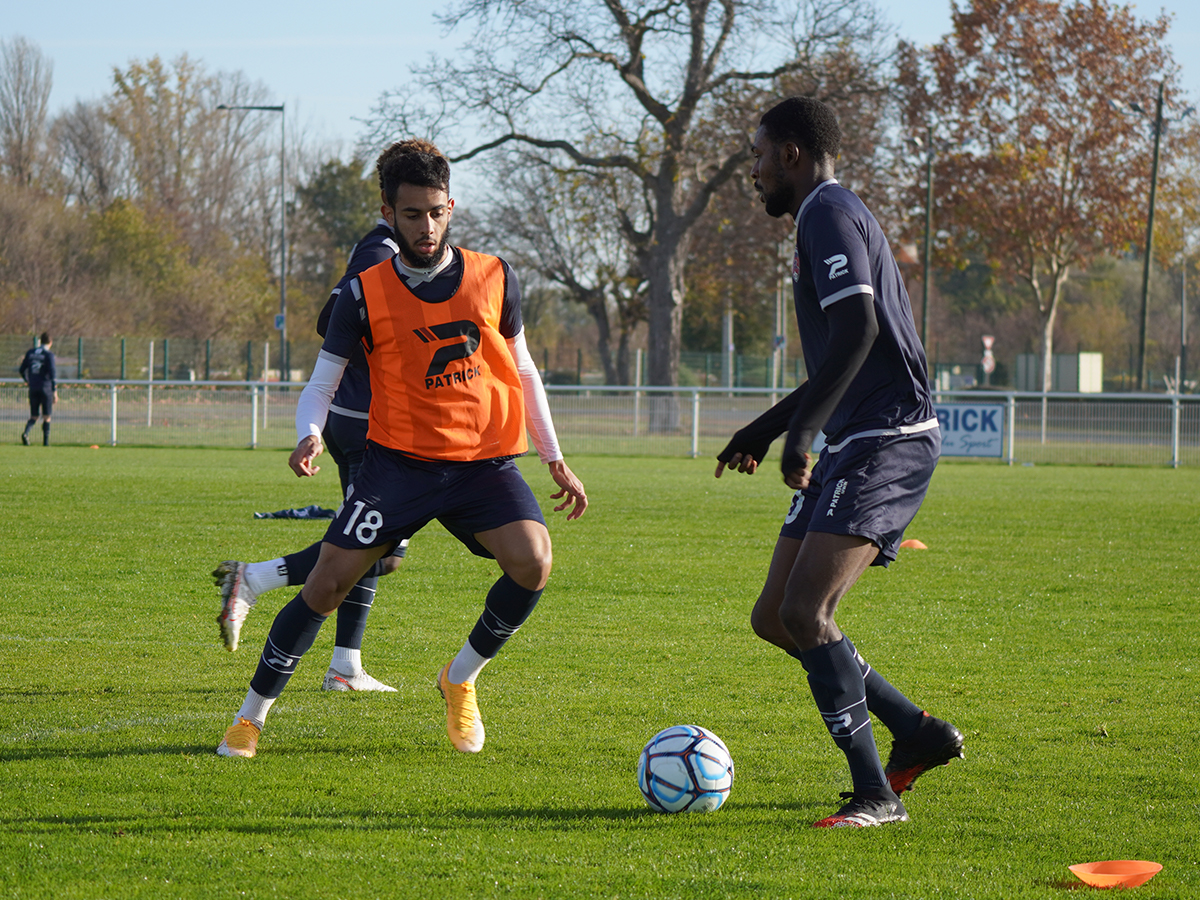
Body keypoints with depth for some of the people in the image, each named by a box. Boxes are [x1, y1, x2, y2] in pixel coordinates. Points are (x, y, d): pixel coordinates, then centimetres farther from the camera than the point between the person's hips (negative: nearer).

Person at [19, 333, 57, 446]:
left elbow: (22, 370, 11)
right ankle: (46, 441, 6)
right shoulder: (49, 355, -7)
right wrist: (55, 391, -10)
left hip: (33, 389, 4)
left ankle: (26, 432, -20)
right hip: (46, 388, -4)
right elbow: (52, 373, -12)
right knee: (46, 417, 7)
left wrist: (27, 381, 30)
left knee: (34, 416, 8)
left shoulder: (30, 352, 7)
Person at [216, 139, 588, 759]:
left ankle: (460, 680, 3)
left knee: (532, 564, -23)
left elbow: (523, 371, 14)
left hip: (485, 461, 2)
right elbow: (320, 384, 0)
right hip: (399, 458, -2)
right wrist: (309, 436, -22)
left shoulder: (493, 279, 2)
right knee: (326, 586, -10)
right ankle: (250, 716, 6)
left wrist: (554, 460, 13)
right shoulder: (364, 296, -4)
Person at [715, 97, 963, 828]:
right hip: (856, 446, 10)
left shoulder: (829, 212, -9)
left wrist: (801, 431, -25)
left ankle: (876, 794, -19)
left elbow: (857, 330, -24)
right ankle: (919, 733, 15)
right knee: (774, 618, 9)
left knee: (804, 610, -20)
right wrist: (764, 429, 33)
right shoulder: (831, 215, 23)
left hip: (888, 441, -10)